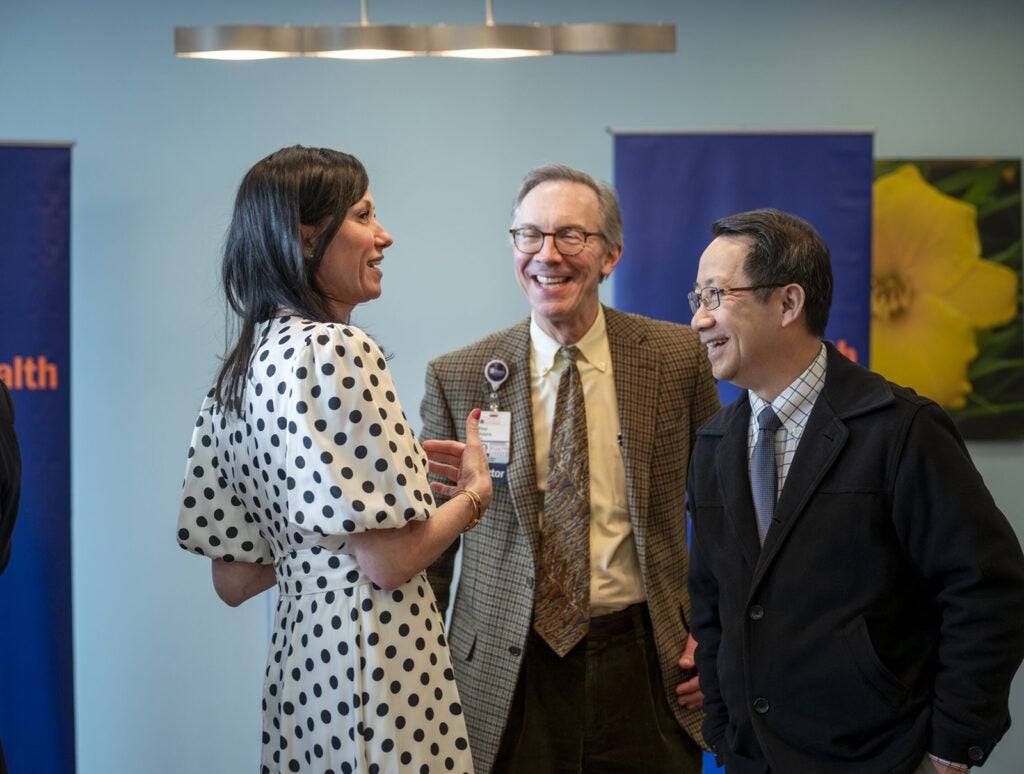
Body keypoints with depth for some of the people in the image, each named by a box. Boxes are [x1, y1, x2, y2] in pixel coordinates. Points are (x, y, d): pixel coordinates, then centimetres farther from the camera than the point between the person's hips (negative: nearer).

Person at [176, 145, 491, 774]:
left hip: (299, 663, 9)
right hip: (372, 667, -9)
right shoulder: (336, 350, -16)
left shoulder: (242, 371, 10)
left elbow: (235, 579, 12)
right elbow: (389, 562, -20)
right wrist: (475, 491, -1)